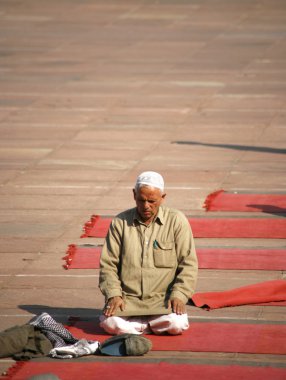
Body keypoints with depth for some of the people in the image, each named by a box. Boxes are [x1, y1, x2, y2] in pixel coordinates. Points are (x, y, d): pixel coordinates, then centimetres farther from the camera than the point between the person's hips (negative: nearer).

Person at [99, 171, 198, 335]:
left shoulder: (177, 221, 3)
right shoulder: (120, 222, 7)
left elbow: (188, 264, 2)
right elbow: (108, 264, 8)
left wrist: (179, 295, -11)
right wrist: (113, 294, -7)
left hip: (163, 298, -1)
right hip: (128, 299, 1)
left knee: (177, 324, -30)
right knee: (110, 323, -28)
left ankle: (138, 325, -2)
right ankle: (155, 325, -5)